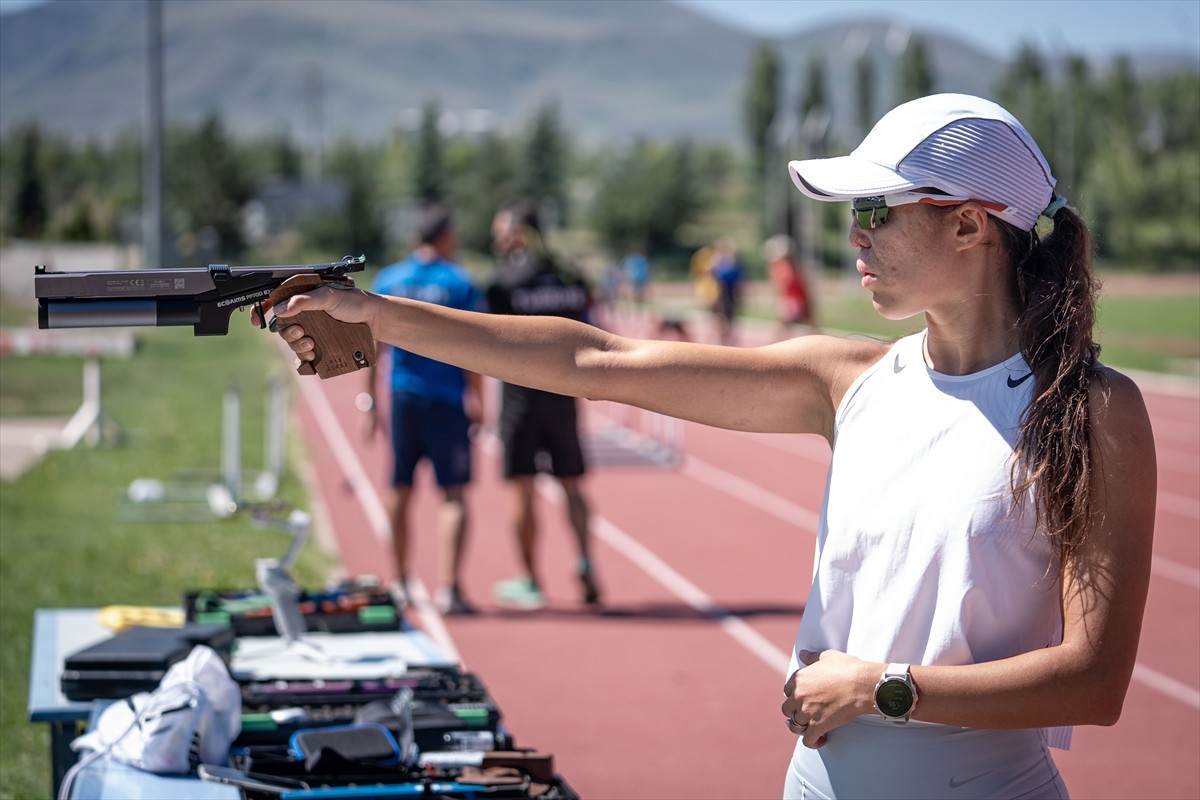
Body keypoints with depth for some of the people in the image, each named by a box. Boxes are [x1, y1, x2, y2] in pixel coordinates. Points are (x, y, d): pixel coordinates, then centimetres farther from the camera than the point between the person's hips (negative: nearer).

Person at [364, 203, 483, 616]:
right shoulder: (460, 283, -5)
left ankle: (401, 582, 25)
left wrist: (371, 400, 10)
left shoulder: (387, 280, 5)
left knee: (401, 493, 15)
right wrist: (477, 398, -2)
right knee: (453, 494, -2)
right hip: (448, 401, -4)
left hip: (404, 398, 4)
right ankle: (448, 586, -13)